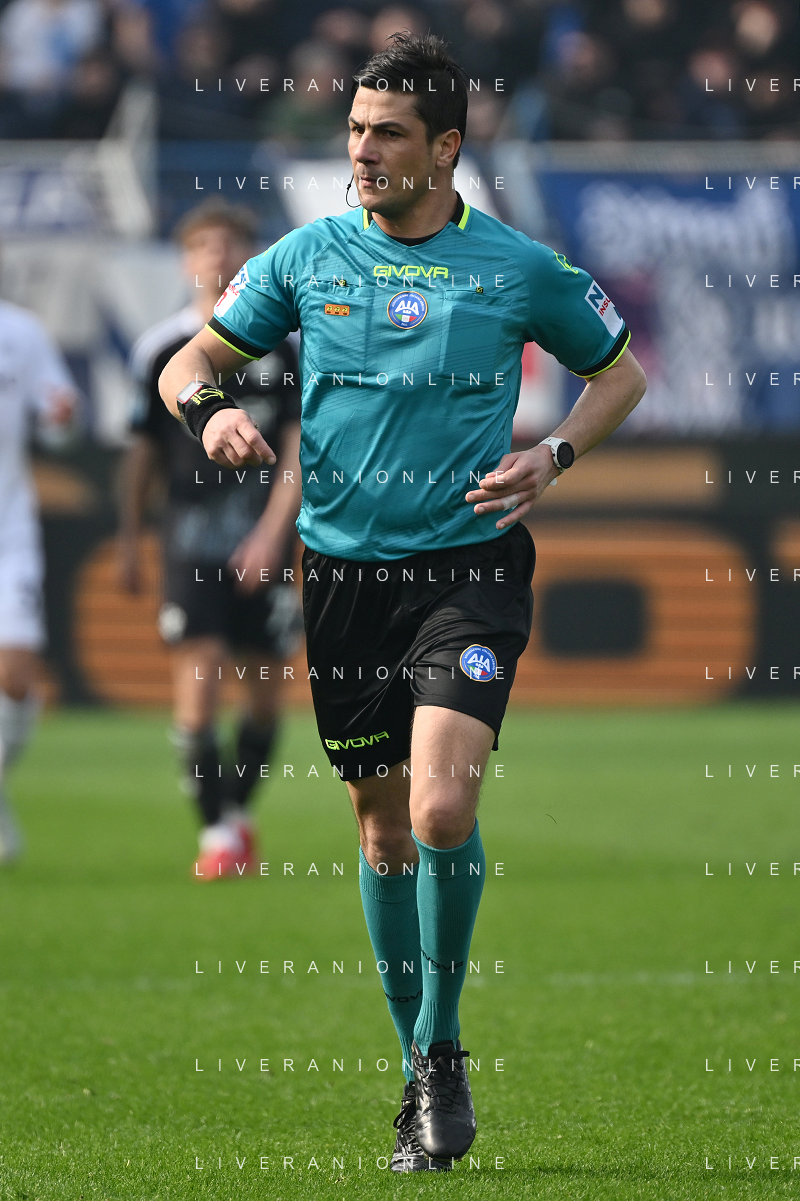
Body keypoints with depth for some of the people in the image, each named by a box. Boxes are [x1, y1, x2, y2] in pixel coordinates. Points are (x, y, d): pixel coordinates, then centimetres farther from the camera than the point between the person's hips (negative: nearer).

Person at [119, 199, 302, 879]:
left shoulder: (285, 343, 1)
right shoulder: (162, 349, 5)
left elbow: (299, 450, -4)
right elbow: (144, 452, 13)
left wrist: (271, 536, -14)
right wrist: (130, 541, 12)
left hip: (264, 539, 0)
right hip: (192, 536, 0)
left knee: (265, 688, 6)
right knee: (197, 671, -13)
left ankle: (240, 810, 27)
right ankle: (216, 832, -10)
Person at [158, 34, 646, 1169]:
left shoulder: (520, 268, 0)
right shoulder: (309, 257, 4)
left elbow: (620, 369, 15)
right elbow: (191, 361, 11)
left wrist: (554, 456, -1)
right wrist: (209, 411, -12)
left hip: (472, 565, -3)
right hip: (345, 569, 3)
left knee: (442, 805, -20)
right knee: (384, 823, 9)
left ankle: (441, 1046, -1)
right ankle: (422, 1071, 24)